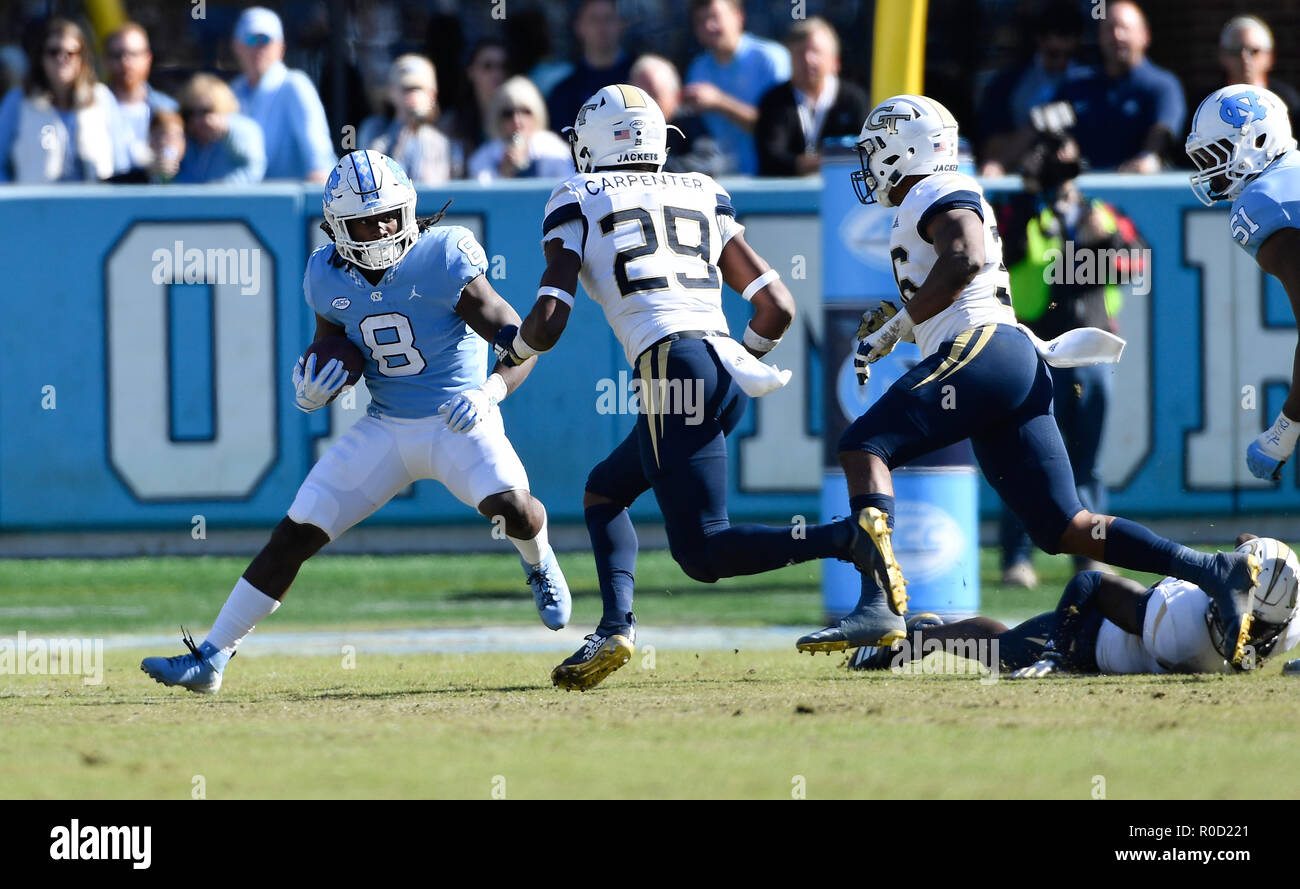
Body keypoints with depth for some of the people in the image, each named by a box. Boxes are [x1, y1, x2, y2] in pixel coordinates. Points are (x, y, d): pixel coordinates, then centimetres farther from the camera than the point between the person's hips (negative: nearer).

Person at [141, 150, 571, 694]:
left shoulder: (441, 261, -18)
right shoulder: (329, 277, -3)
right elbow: (328, 353, 12)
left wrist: (490, 392, -36)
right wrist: (311, 389, -13)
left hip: (459, 423, -4)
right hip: (385, 427, 4)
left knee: (509, 503, -31)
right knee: (294, 535, -4)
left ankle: (539, 565, 7)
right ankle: (210, 659, 4)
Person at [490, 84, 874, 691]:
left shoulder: (579, 203, 9)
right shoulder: (703, 198, 23)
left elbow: (547, 323, 1)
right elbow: (777, 307, 18)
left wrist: (512, 347, 23)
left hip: (675, 366, -7)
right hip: (730, 370, 7)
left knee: (702, 554, -7)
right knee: (606, 488, 25)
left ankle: (854, 540, -27)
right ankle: (616, 624, 4)